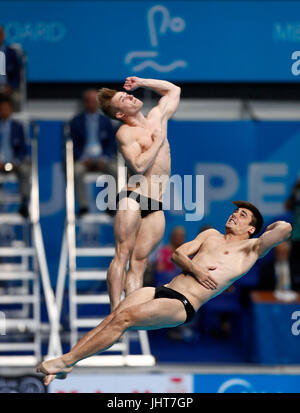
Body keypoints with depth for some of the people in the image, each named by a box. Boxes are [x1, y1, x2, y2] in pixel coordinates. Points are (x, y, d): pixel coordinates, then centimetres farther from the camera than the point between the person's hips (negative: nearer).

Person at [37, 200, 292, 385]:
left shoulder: (250, 247, 9)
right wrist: (194, 269, -3)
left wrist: (270, 228, 17)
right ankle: (65, 364, -23)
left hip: (183, 306, -6)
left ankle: (66, 361, -22)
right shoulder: (211, 235, 28)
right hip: (163, 289, 6)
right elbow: (178, 253, 18)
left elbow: (285, 228, -7)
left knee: (124, 318, -23)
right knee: (112, 317, -17)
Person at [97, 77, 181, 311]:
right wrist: (158, 141, -4)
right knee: (123, 253, -13)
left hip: (156, 206, 5)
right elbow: (139, 166, -16)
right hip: (133, 197, -5)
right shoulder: (125, 133, -2)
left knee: (139, 261, -3)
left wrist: (141, 82, 22)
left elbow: (174, 90, 32)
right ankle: (116, 313, -16)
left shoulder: (157, 117, 17)